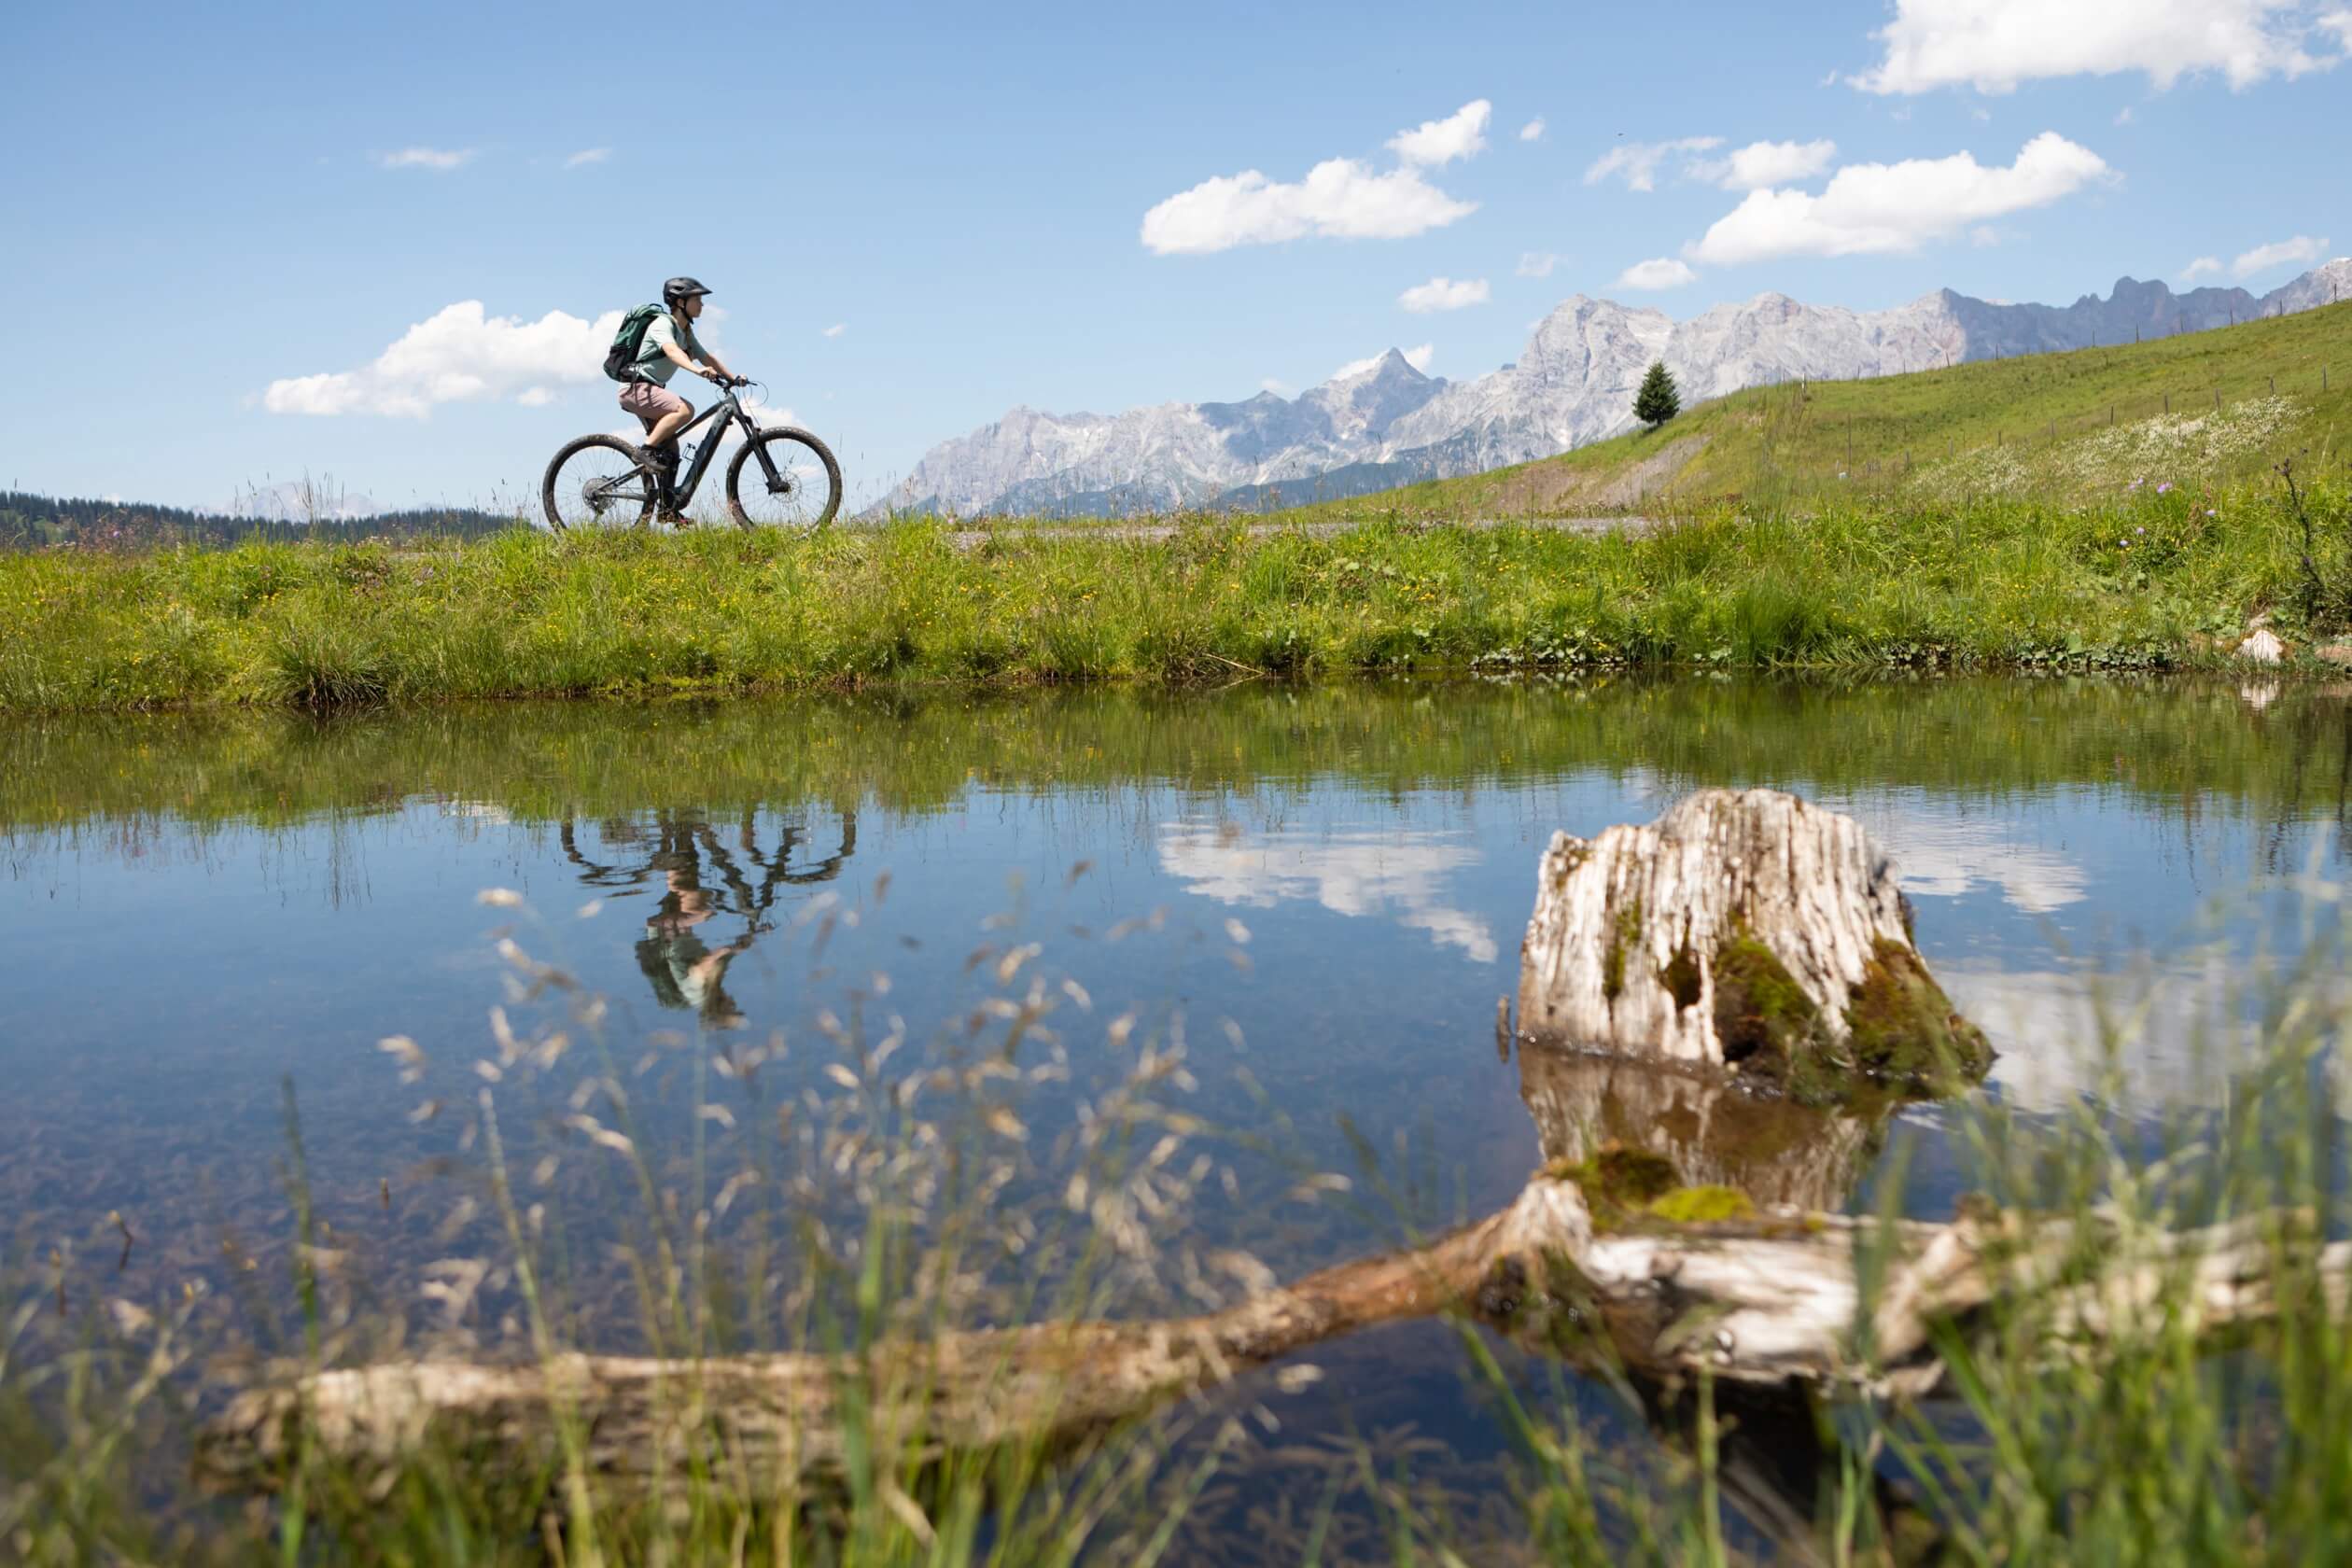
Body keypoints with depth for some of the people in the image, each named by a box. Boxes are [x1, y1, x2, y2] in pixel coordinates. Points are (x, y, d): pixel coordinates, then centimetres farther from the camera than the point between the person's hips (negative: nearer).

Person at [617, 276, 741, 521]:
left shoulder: (686, 332, 14)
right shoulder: (663, 324, -15)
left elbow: (707, 357, 13)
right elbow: (672, 350, -35)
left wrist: (733, 378, -1)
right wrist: (698, 370, -52)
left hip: (650, 390, 10)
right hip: (636, 387, -10)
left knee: (671, 451, 5)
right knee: (685, 409, -31)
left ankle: (667, 508, 9)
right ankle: (648, 450, -22)